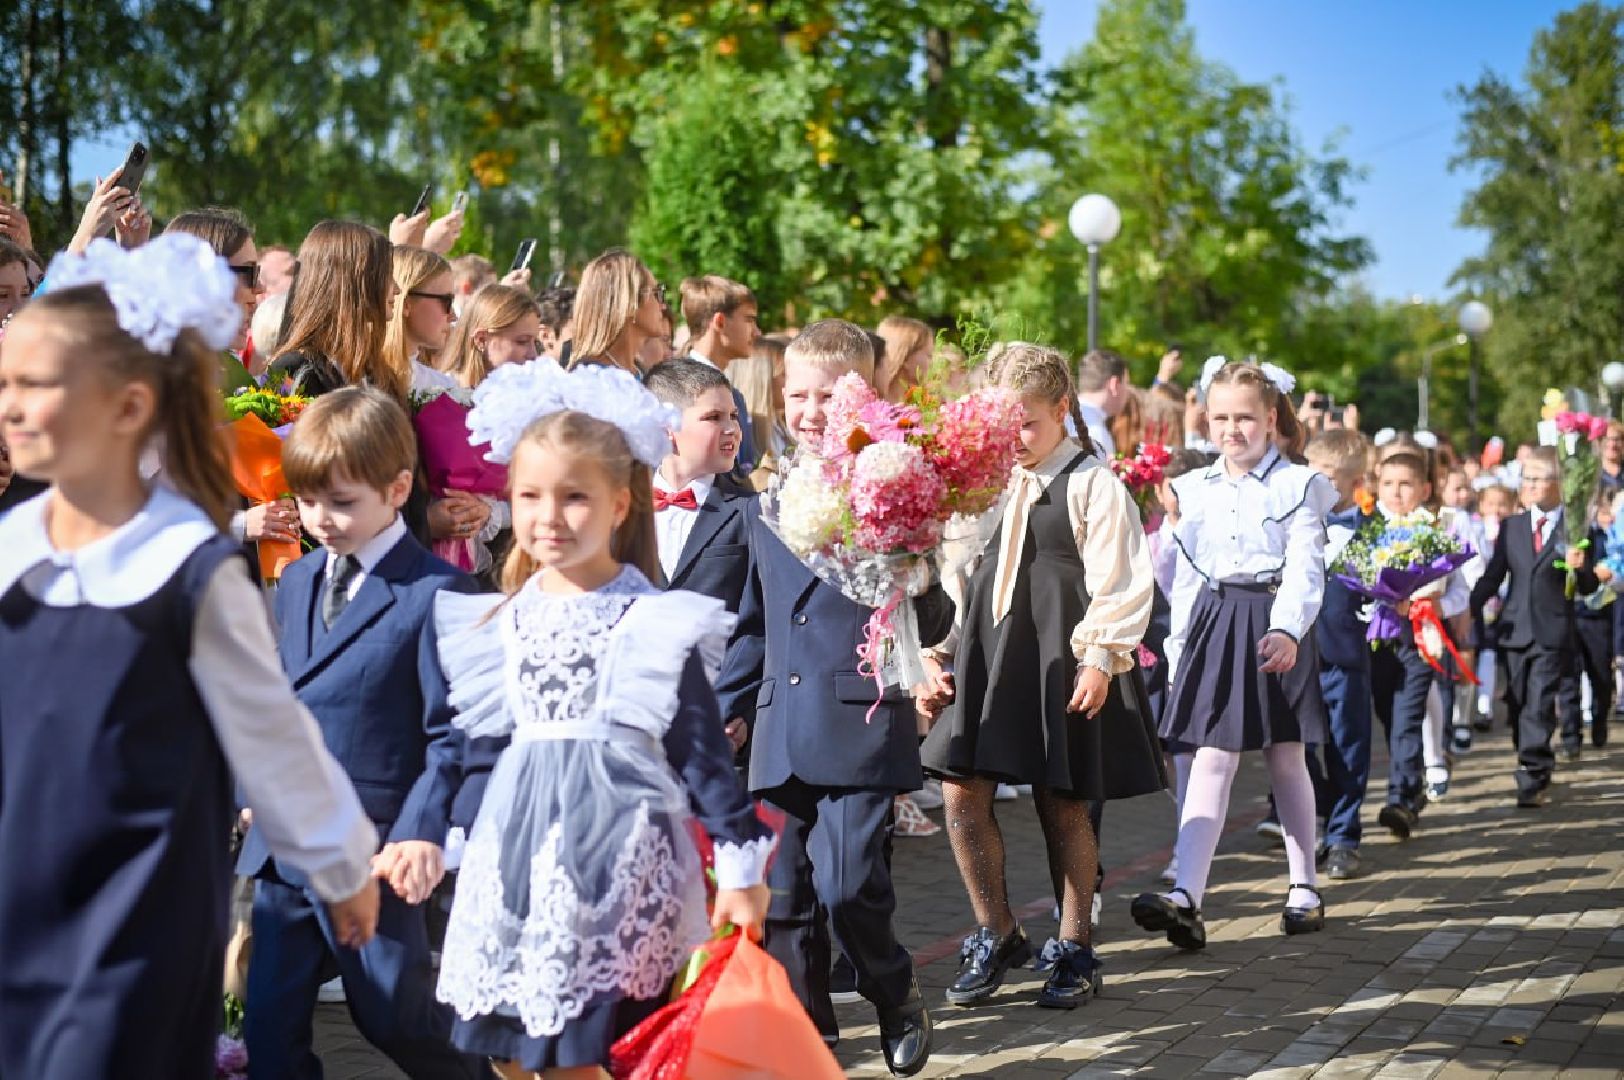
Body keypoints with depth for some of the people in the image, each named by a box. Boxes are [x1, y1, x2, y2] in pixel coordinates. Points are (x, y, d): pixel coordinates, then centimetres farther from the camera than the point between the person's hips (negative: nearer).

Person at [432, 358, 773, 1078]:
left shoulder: (656, 623, -6)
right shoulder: (503, 620, 8)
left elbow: (701, 750, -4)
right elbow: (475, 740, 16)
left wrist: (740, 865, -4)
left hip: (617, 850, -5)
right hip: (518, 844, 5)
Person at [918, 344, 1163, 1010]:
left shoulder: (1091, 484, -7)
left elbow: (1120, 582, -10)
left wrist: (1101, 659, -16)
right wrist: (944, 647, 10)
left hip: (1062, 654, -5)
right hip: (986, 649, 6)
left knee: (1061, 803, 3)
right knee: (960, 792, -2)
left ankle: (1074, 950, 18)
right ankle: (997, 936, 15)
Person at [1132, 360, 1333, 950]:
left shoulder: (1297, 485, -1)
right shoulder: (1196, 489, 11)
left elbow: (1305, 569, -11)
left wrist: (1286, 630, -27)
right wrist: (1179, 648, 13)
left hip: (1275, 624, -3)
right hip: (1214, 621, 3)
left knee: (1285, 758, 7)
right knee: (1211, 759, -7)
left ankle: (1303, 888, 24)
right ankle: (1186, 898, -18)